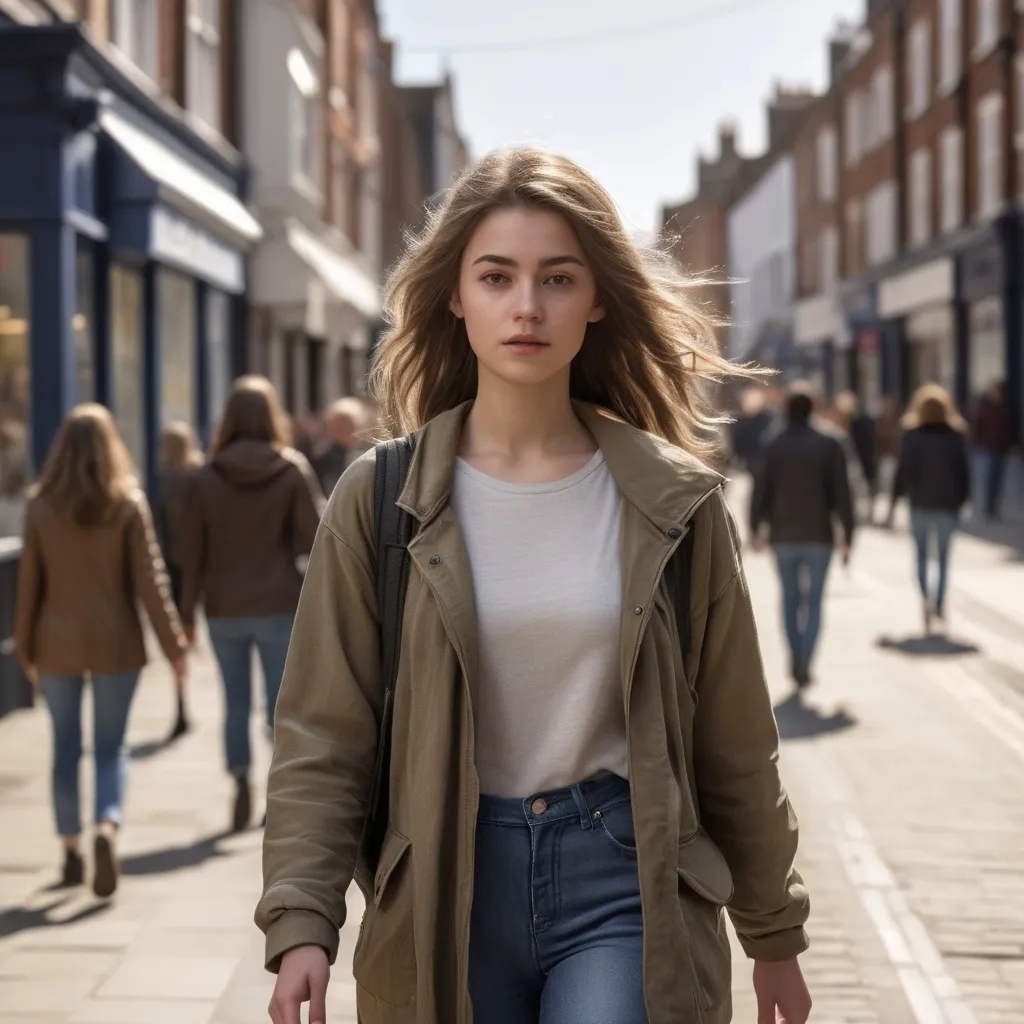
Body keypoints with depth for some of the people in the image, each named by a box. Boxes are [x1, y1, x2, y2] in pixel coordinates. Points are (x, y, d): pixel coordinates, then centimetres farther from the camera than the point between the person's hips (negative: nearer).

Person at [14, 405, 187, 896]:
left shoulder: (41, 507, -3)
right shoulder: (128, 504, -6)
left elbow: (29, 582, 0)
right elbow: (149, 580, -8)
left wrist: (25, 648, 10)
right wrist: (172, 645, -4)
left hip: (57, 644, 1)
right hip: (115, 642, -1)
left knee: (65, 747, 13)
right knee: (110, 748, 7)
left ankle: (71, 848, 17)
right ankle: (107, 826, -17)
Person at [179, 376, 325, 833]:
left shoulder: (206, 477, -1)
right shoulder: (293, 470, -5)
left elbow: (192, 551, 0)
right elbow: (314, 535, -8)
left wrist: (187, 612, 7)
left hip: (224, 608, 1)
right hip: (279, 605, -1)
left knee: (235, 701, 11)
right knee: (282, 701, 7)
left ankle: (241, 783, 0)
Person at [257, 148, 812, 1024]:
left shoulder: (675, 505, 0)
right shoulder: (381, 501, -2)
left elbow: (734, 743, 7)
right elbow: (322, 736, -2)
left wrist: (774, 934, 14)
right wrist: (302, 923, -14)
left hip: (625, 884, 0)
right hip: (447, 887, 1)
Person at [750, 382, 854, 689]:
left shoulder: (774, 447, -5)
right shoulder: (829, 446, -5)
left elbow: (761, 492, -4)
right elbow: (842, 495, -7)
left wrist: (755, 529, 9)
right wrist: (847, 537, -2)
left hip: (784, 536, 1)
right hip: (819, 536, -1)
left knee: (790, 598, 18)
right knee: (813, 601, 5)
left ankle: (796, 656, 14)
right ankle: (804, 663, -6)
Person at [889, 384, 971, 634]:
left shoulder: (912, 437, -6)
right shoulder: (956, 437, -3)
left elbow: (903, 471, -6)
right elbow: (964, 473, -1)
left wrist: (895, 502, 2)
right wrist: (961, 501, 10)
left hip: (920, 504, -1)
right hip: (947, 505, 1)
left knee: (921, 556, 9)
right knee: (943, 557, 11)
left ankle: (927, 598, -11)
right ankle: (939, 604, 4)